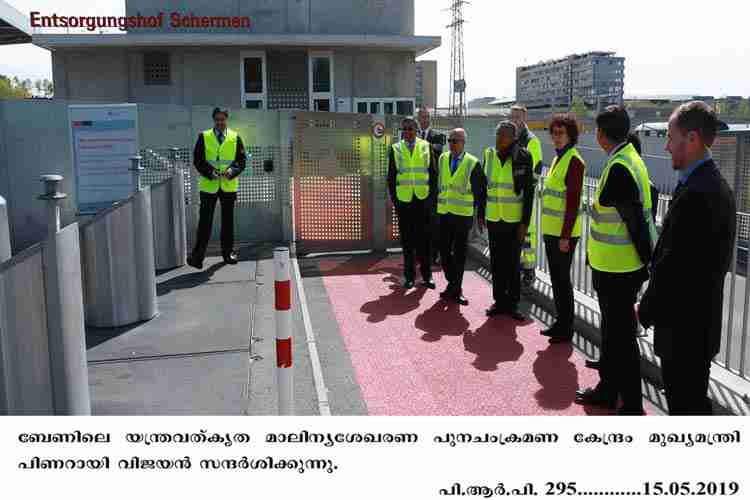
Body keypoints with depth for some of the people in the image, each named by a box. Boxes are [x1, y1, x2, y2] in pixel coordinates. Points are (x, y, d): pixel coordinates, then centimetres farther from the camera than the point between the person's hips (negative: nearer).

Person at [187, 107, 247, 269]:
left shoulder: (235, 138, 6)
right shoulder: (204, 137, 4)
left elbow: (241, 160, 4)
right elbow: (197, 160, 0)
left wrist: (232, 171, -15)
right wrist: (210, 173, -15)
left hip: (229, 186, 2)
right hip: (208, 186, -1)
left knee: (228, 220, 10)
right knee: (205, 221, -3)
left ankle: (228, 252, 22)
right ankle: (198, 255, -1)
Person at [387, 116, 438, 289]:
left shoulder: (426, 147, 4)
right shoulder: (395, 149, 4)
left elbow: (433, 174, 6)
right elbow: (391, 177, 6)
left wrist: (432, 196, -1)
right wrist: (394, 199, 0)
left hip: (423, 200, 0)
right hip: (404, 201, 0)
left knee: (424, 239, 3)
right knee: (407, 240, 5)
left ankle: (427, 275, 13)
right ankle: (409, 276, 14)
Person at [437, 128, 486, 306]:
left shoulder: (473, 163, -6)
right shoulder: (442, 159, 7)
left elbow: (480, 192, -4)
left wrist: (481, 215, -5)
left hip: (463, 215, -4)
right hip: (444, 213, 4)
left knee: (459, 254, 4)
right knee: (444, 251, 7)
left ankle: (456, 288, 16)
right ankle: (453, 285, 24)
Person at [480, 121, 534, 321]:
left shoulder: (523, 157, -9)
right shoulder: (489, 154, 3)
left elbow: (529, 192, -7)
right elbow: (483, 186, 10)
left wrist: (525, 222, -9)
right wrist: (481, 215, 8)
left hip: (515, 220, -4)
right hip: (493, 218, 4)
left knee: (513, 263, 5)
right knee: (496, 262, 10)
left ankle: (513, 303, 17)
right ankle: (499, 301, 21)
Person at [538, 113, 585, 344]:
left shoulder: (574, 161, -14)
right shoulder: (558, 158, 13)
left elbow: (573, 202, -18)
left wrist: (565, 236, -20)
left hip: (563, 233, -9)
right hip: (551, 230, 9)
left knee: (562, 279, -1)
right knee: (555, 278, 14)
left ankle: (566, 330, 10)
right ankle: (560, 323, 25)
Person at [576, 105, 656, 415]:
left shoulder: (619, 168, -22)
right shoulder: (627, 159, 8)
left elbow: (637, 222, -22)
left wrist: (648, 264, -15)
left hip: (619, 270, -10)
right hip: (611, 266, 10)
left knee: (621, 336, 2)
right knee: (611, 330, 21)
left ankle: (632, 405, 15)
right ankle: (607, 390, 36)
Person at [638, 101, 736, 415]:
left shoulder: (694, 193, -23)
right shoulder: (716, 186, 9)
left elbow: (673, 266, -23)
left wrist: (646, 310, -9)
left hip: (684, 325, -10)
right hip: (702, 319, 10)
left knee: (687, 403, 4)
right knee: (691, 397, 22)